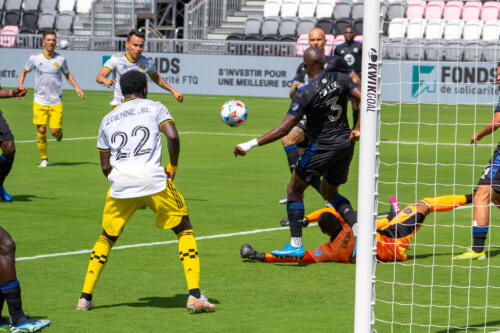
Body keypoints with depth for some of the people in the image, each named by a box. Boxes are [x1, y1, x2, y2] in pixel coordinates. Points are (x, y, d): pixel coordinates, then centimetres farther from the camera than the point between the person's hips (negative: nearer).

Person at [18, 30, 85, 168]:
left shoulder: (61, 59, 0)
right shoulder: (35, 58, -2)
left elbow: (68, 75, 16)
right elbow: (24, 71, 14)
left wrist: (77, 87, 2)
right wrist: (20, 86, 0)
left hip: (56, 102, 0)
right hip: (40, 101, 0)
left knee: (55, 131, -8)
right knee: (41, 130, -8)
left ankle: (59, 132, 31)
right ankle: (44, 158, 9)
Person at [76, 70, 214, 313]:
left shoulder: (108, 119, 21)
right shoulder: (155, 108, 12)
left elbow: (105, 166, 20)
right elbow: (172, 136, -5)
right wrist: (173, 167, 8)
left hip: (120, 183, 3)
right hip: (153, 179, -3)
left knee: (107, 237, 21)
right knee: (185, 230, 12)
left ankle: (85, 297, 14)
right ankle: (194, 295, -1)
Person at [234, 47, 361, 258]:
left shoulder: (305, 93, -17)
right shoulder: (340, 79, -1)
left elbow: (284, 129, -22)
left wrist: (249, 145, -21)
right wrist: (358, 129, 5)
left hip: (322, 147, -6)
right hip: (346, 143, 6)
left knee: (294, 190, 7)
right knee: (329, 193, 25)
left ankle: (296, 245, 0)